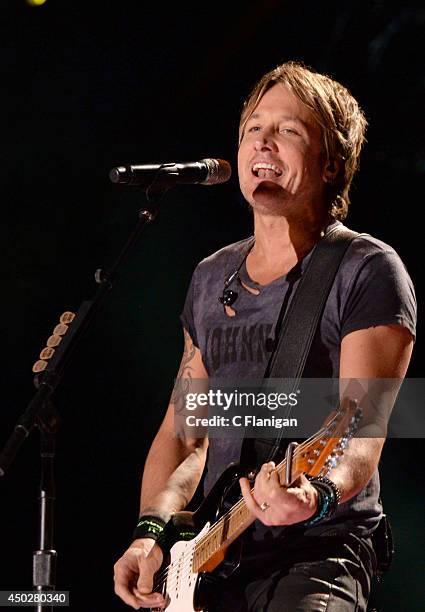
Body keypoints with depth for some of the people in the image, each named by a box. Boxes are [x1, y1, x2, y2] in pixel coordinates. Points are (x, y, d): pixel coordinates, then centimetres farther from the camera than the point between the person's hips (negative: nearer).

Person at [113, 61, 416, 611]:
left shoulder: (367, 272, -5)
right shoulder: (211, 279, 15)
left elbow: (361, 436, -15)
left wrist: (320, 496, -35)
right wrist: (151, 531, 3)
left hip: (318, 552, -6)